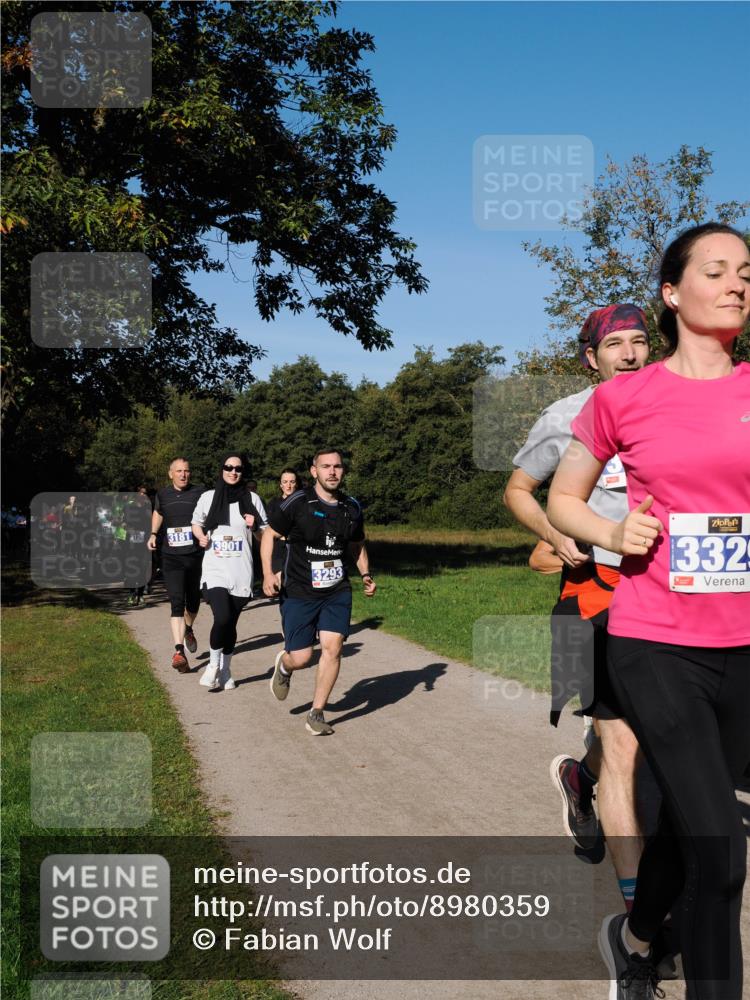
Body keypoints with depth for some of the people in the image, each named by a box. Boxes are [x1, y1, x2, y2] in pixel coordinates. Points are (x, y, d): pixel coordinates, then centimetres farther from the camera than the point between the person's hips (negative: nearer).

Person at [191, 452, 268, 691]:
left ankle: (225, 670, 29)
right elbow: (196, 524, 19)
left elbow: (264, 536, 10)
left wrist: (254, 526, -11)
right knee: (222, 618, -20)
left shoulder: (252, 499, 4)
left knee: (231, 624, 8)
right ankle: (213, 664, 4)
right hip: (214, 570, -1)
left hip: (241, 573, 1)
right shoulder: (208, 497, 4)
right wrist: (201, 537, -2)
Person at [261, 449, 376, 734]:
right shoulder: (298, 503, -10)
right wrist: (268, 574, -12)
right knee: (301, 658, -2)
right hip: (299, 592, -3)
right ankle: (284, 664, 37)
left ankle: (316, 714, 5)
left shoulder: (352, 508, 4)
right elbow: (269, 535, -1)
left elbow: (358, 546, 21)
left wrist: (366, 574, 6)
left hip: (337, 592, 3)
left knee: (333, 647, -11)